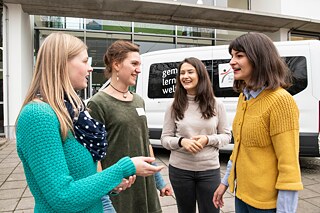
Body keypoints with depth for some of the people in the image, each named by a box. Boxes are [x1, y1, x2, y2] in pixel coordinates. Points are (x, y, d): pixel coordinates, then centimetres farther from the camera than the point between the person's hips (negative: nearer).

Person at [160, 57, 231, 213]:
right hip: (180, 169, 1)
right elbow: (165, 138, 0)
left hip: (209, 169, 0)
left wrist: (208, 140, -16)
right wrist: (181, 141, -20)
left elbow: (227, 136, 2)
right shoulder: (174, 106, -3)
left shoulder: (216, 104, -3)